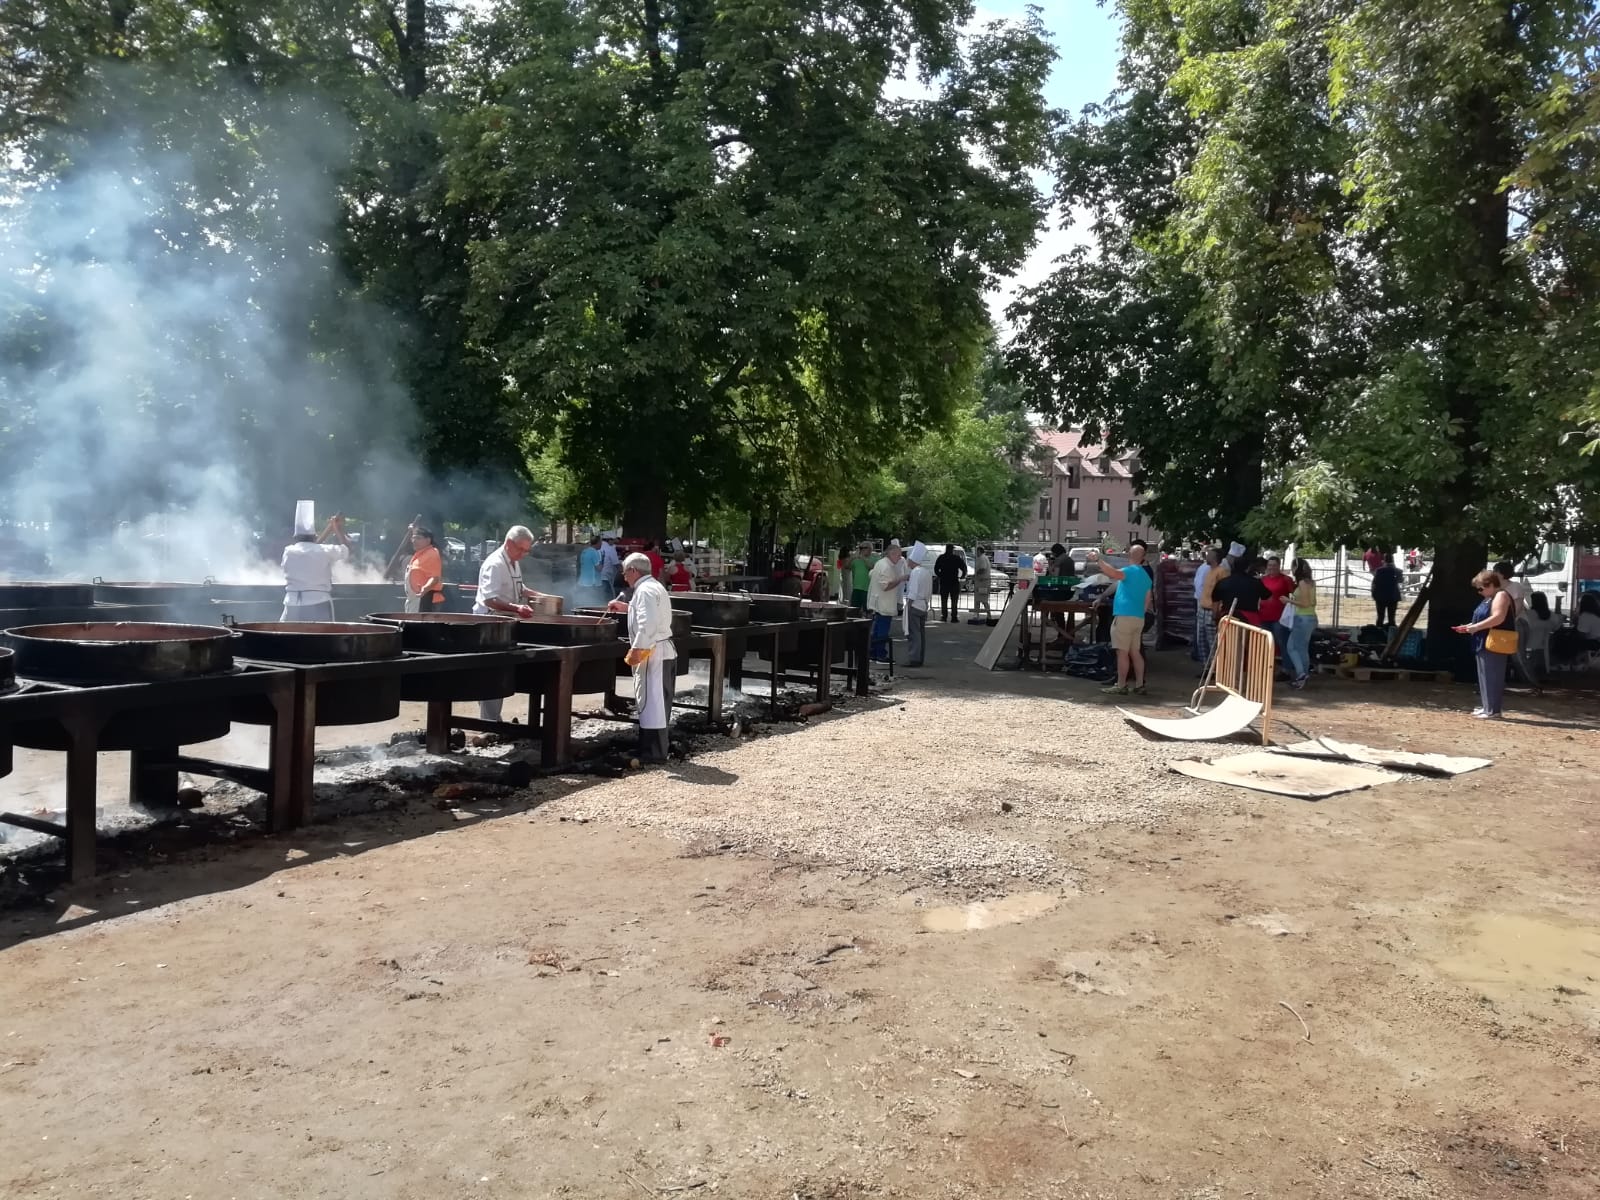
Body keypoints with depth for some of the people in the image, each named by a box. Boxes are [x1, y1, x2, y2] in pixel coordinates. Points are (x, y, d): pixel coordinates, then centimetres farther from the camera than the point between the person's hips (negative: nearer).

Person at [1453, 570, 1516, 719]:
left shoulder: (1501, 595, -11)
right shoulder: (1489, 598, 20)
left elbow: (1498, 618, -24)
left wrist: (1476, 627, -21)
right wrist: (1469, 626, 15)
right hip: (1485, 644, 11)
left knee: (1492, 677, -9)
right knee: (1486, 677, 14)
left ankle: (1493, 711, -8)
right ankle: (1487, 707, 21)